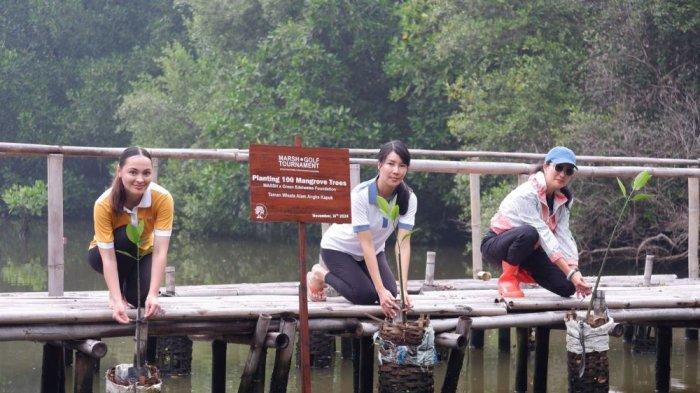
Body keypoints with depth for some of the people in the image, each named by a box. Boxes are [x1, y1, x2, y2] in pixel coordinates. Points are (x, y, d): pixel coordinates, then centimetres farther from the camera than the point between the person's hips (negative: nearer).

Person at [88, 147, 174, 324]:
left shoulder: (163, 199, -28)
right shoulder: (104, 204, -31)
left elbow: (160, 251, -32)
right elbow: (108, 257, -34)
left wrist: (153, 295, -42)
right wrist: (117, 301, -44)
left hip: (142, 254, 1)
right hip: (103, 253, -1)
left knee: (141, 297, -28)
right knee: (125, 235, -33)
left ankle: (128, 290, 9)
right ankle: (116, 292, -11)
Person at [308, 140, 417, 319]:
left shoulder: (408, 198, -21)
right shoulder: (360, 195, -34)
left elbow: (403, 243, -26)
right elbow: (367, 245, -35)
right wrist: (381, 290, -41)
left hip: (374, 250, 5)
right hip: (338, 248, -5)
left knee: (391, 294, -12)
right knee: (366, 296, -20)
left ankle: (346, 275, 17)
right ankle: (321, 274, 8)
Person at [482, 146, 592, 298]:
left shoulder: (562, 199, -4)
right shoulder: (526, 194, -28)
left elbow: (564, 235, -13)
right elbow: (543, 235, -34)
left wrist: (575, 270, -27)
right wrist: (570, 273, -39)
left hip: (527, 249, 7)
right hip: (495, 245, -7)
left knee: (567, 287, -10)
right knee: (528, 233, -39)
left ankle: (521, 272, 14)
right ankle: (508, 277, -15)